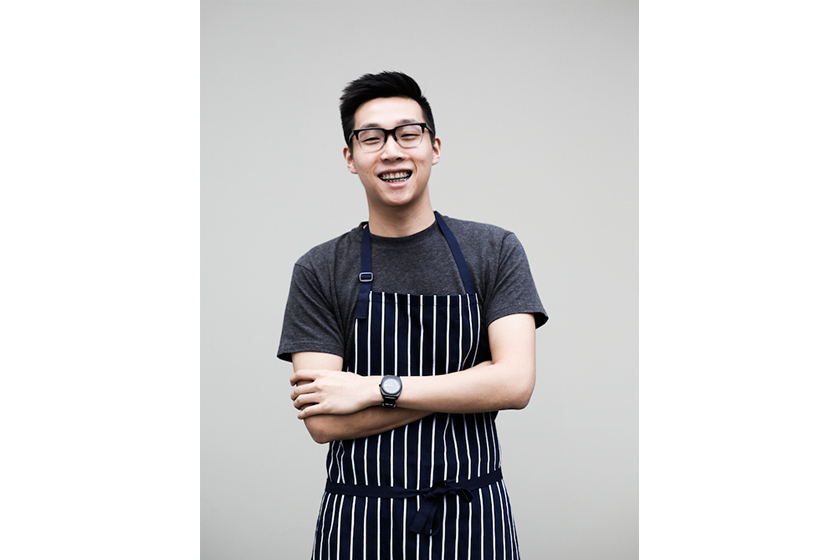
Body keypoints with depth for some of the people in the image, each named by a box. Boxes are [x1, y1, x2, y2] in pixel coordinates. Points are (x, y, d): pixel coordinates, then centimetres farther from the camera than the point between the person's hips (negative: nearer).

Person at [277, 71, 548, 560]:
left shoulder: (495, 251, 0)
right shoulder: (319, 272, -1)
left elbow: (515, 382, -11)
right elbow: (324, 421, -9)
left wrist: (377, 388, -15)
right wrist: (464, 389, -13)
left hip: (472, 520, 1)